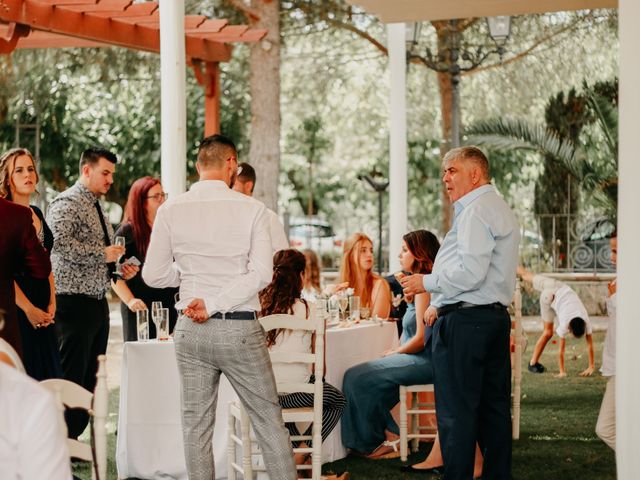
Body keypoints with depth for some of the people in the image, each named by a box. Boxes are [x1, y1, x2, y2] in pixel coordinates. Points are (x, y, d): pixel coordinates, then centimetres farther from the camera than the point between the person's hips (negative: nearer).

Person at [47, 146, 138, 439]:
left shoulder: (96, 208, 20)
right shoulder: (67, 203, -9)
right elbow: (60, 243, -26)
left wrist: (121, 269, 10)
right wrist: (103, 253, -19)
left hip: (98, 303, 9)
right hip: (74, 302, -9)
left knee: (90, 379, 10)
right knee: (72, 378, -7)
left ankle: (75, 439, 17)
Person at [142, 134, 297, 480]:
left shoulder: (170, 211, -1)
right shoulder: (251, 209, -5)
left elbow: (153, 276, 3)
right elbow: (261, 273, -14)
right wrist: (213, 304, -14)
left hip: (191, 331, 2)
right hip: (241, 330, -2)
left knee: (196, 425, 9)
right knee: (269, 419, 9)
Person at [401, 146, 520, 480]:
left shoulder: (475, 211, -12)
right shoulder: (502, 210, 21)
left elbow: (471, 273, -21)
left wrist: (427, 283, -9)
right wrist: (439, 304, 19)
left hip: (465, 322, -10)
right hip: (497, 316, 10)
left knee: (456, 411, -6)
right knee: (494, 405, 11)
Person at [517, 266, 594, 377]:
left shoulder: (586, 321, -25)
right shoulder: (564, 324, -34)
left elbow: (590, 344, -18)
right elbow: (561, 349, -28)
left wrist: (592, 367, -17)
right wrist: (562, 372, -25)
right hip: (549, 295, -4)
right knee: (548, 332, -3)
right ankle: (533, 363, 11)